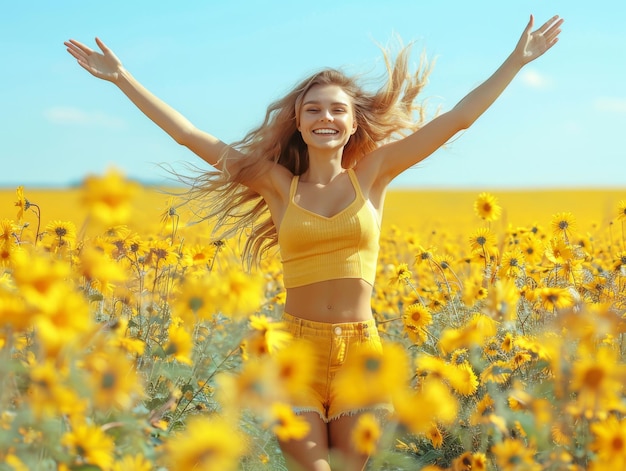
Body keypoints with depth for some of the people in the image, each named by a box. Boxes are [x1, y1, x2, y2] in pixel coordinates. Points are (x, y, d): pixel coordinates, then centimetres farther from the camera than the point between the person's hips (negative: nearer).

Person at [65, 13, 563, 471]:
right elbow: (189, 134, 3)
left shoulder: (372, 174, 4)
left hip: (359, 349, 1)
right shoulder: (278, 184, 4)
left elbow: (458, 118, 5)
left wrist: (517, 60, 5)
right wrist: (121, 76, 3)